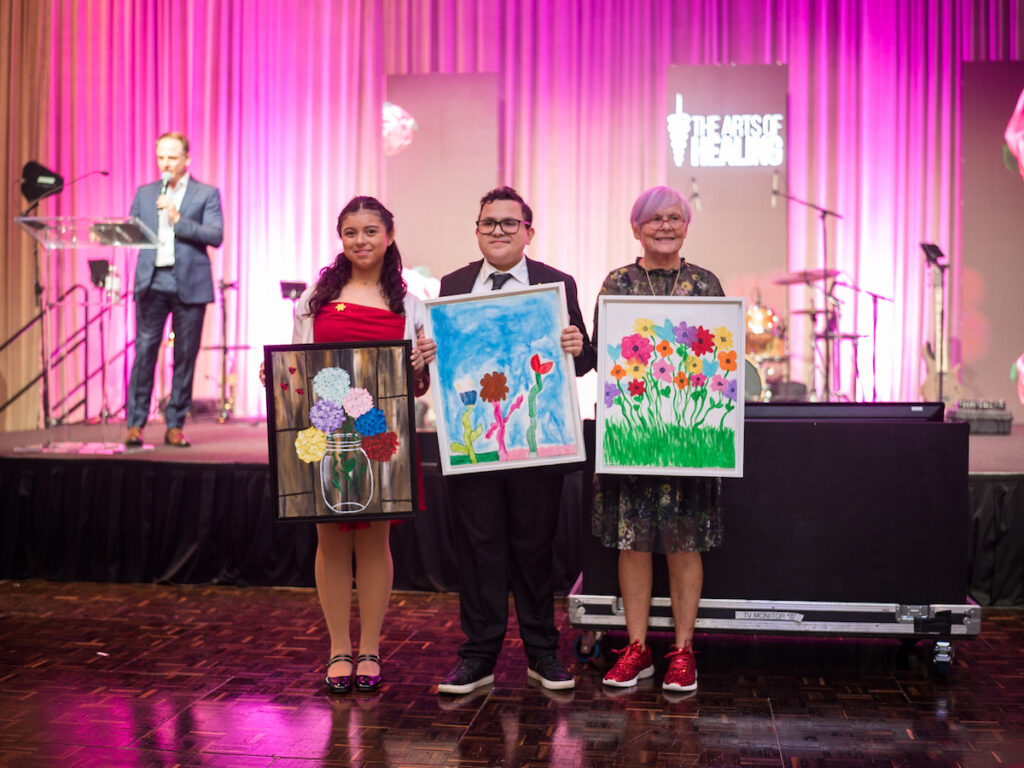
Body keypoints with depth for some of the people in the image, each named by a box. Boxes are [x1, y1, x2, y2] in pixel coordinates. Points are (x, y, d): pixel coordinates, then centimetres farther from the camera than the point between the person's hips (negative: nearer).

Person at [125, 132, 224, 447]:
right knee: (144, 351, -5)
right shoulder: (144, 193, 17)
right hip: (152, 282, 2)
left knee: (185, 356, 1)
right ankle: (135, 424, 0)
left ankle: (175, 426, 9)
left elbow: (216, 236, -6)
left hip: (189, 285, -2)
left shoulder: (207, 194, 6)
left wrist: (178, 220, -15)